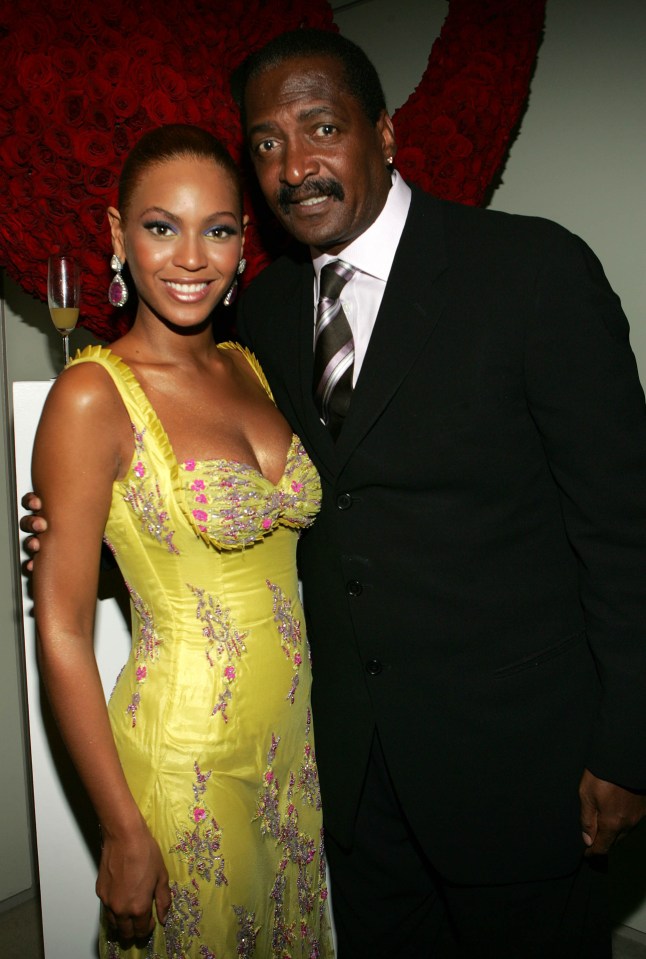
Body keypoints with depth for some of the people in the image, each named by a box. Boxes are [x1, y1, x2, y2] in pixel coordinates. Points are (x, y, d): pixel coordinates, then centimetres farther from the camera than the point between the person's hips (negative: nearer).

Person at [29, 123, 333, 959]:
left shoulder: (250, 368, 3)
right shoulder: (93, 395, -16)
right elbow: (60, 628, -15)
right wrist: (123, 832, -12)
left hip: (295, 736, 6)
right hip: (186, 756, -6)